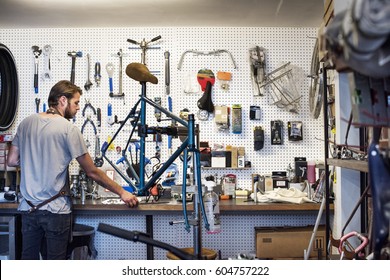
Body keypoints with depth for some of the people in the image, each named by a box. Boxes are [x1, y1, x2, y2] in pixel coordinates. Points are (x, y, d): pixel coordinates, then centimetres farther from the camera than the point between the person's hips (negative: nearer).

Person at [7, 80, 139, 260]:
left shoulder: (26, 123, 5)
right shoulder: (69, 128, -12)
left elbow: (11, 161, 10)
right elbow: (92, 172, -10)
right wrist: (122, 192, -2)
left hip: (28, 208, 6)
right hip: (55, 210, -5)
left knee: (28, 260, 15)